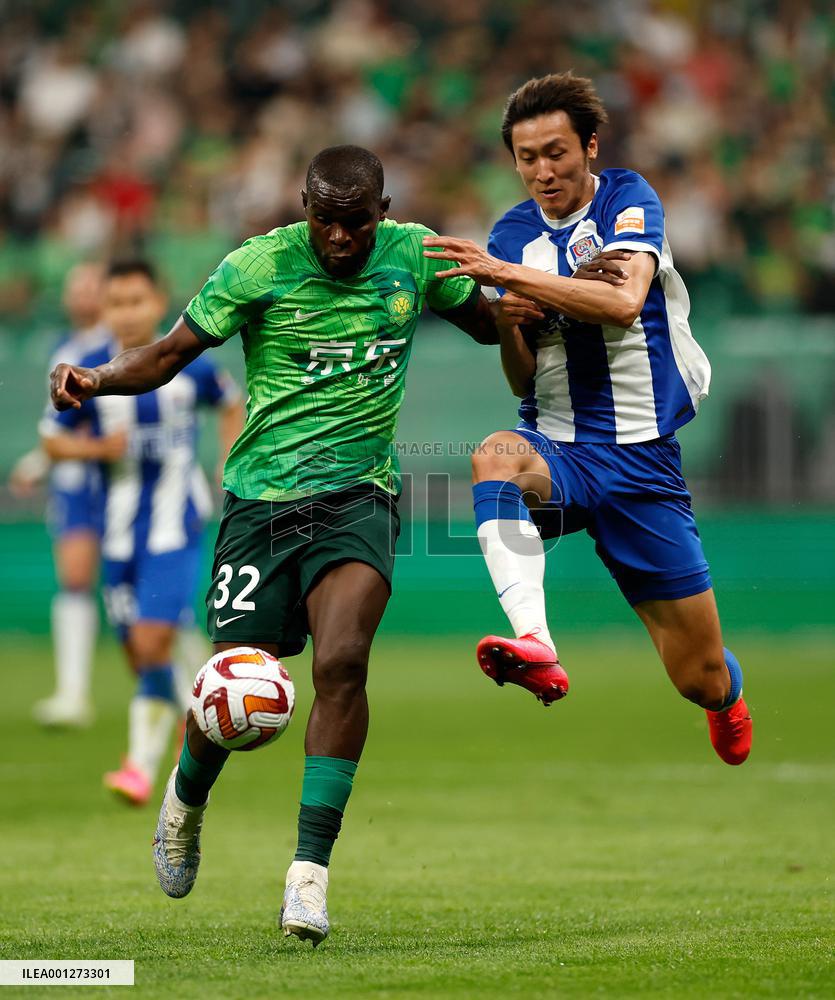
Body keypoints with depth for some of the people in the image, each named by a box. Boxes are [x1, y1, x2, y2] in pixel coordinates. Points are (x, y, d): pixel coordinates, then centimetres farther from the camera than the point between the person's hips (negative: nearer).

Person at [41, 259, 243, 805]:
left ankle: (143, 766, -10)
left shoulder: (189, 366, -3)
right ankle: (190, 714, 36)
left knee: (153, 643, -16)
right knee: (140, 654, 8)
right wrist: (96, 448, -14)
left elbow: (232, 403, 16)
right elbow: (53, 439, 5)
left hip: (175, 529, -3)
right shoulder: (88, 373, -2)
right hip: (119, 532, 3)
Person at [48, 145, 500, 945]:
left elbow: (489, 324, 19)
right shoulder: (259, 266, -5)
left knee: (342, 661, -23)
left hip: (359, 496, 1)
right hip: (261, 499, -1)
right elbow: (171, 353, 0)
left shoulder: (415, 255, 3)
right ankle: (187, 800, 34)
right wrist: (97, 379, -19)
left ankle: (309, 870, -17)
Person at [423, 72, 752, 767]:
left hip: (642, 457, -2)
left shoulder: (629, 200, -4)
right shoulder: (513, 234, 7)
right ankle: (535, 645, -52)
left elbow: (624, 301, -25)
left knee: (700, 679, 1)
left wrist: (507, 274, -30)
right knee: (496, 458, -37)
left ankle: (727, 694, 41)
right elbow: (523, 382, 8)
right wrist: (505, 324, -14)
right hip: (557, 446, 2)